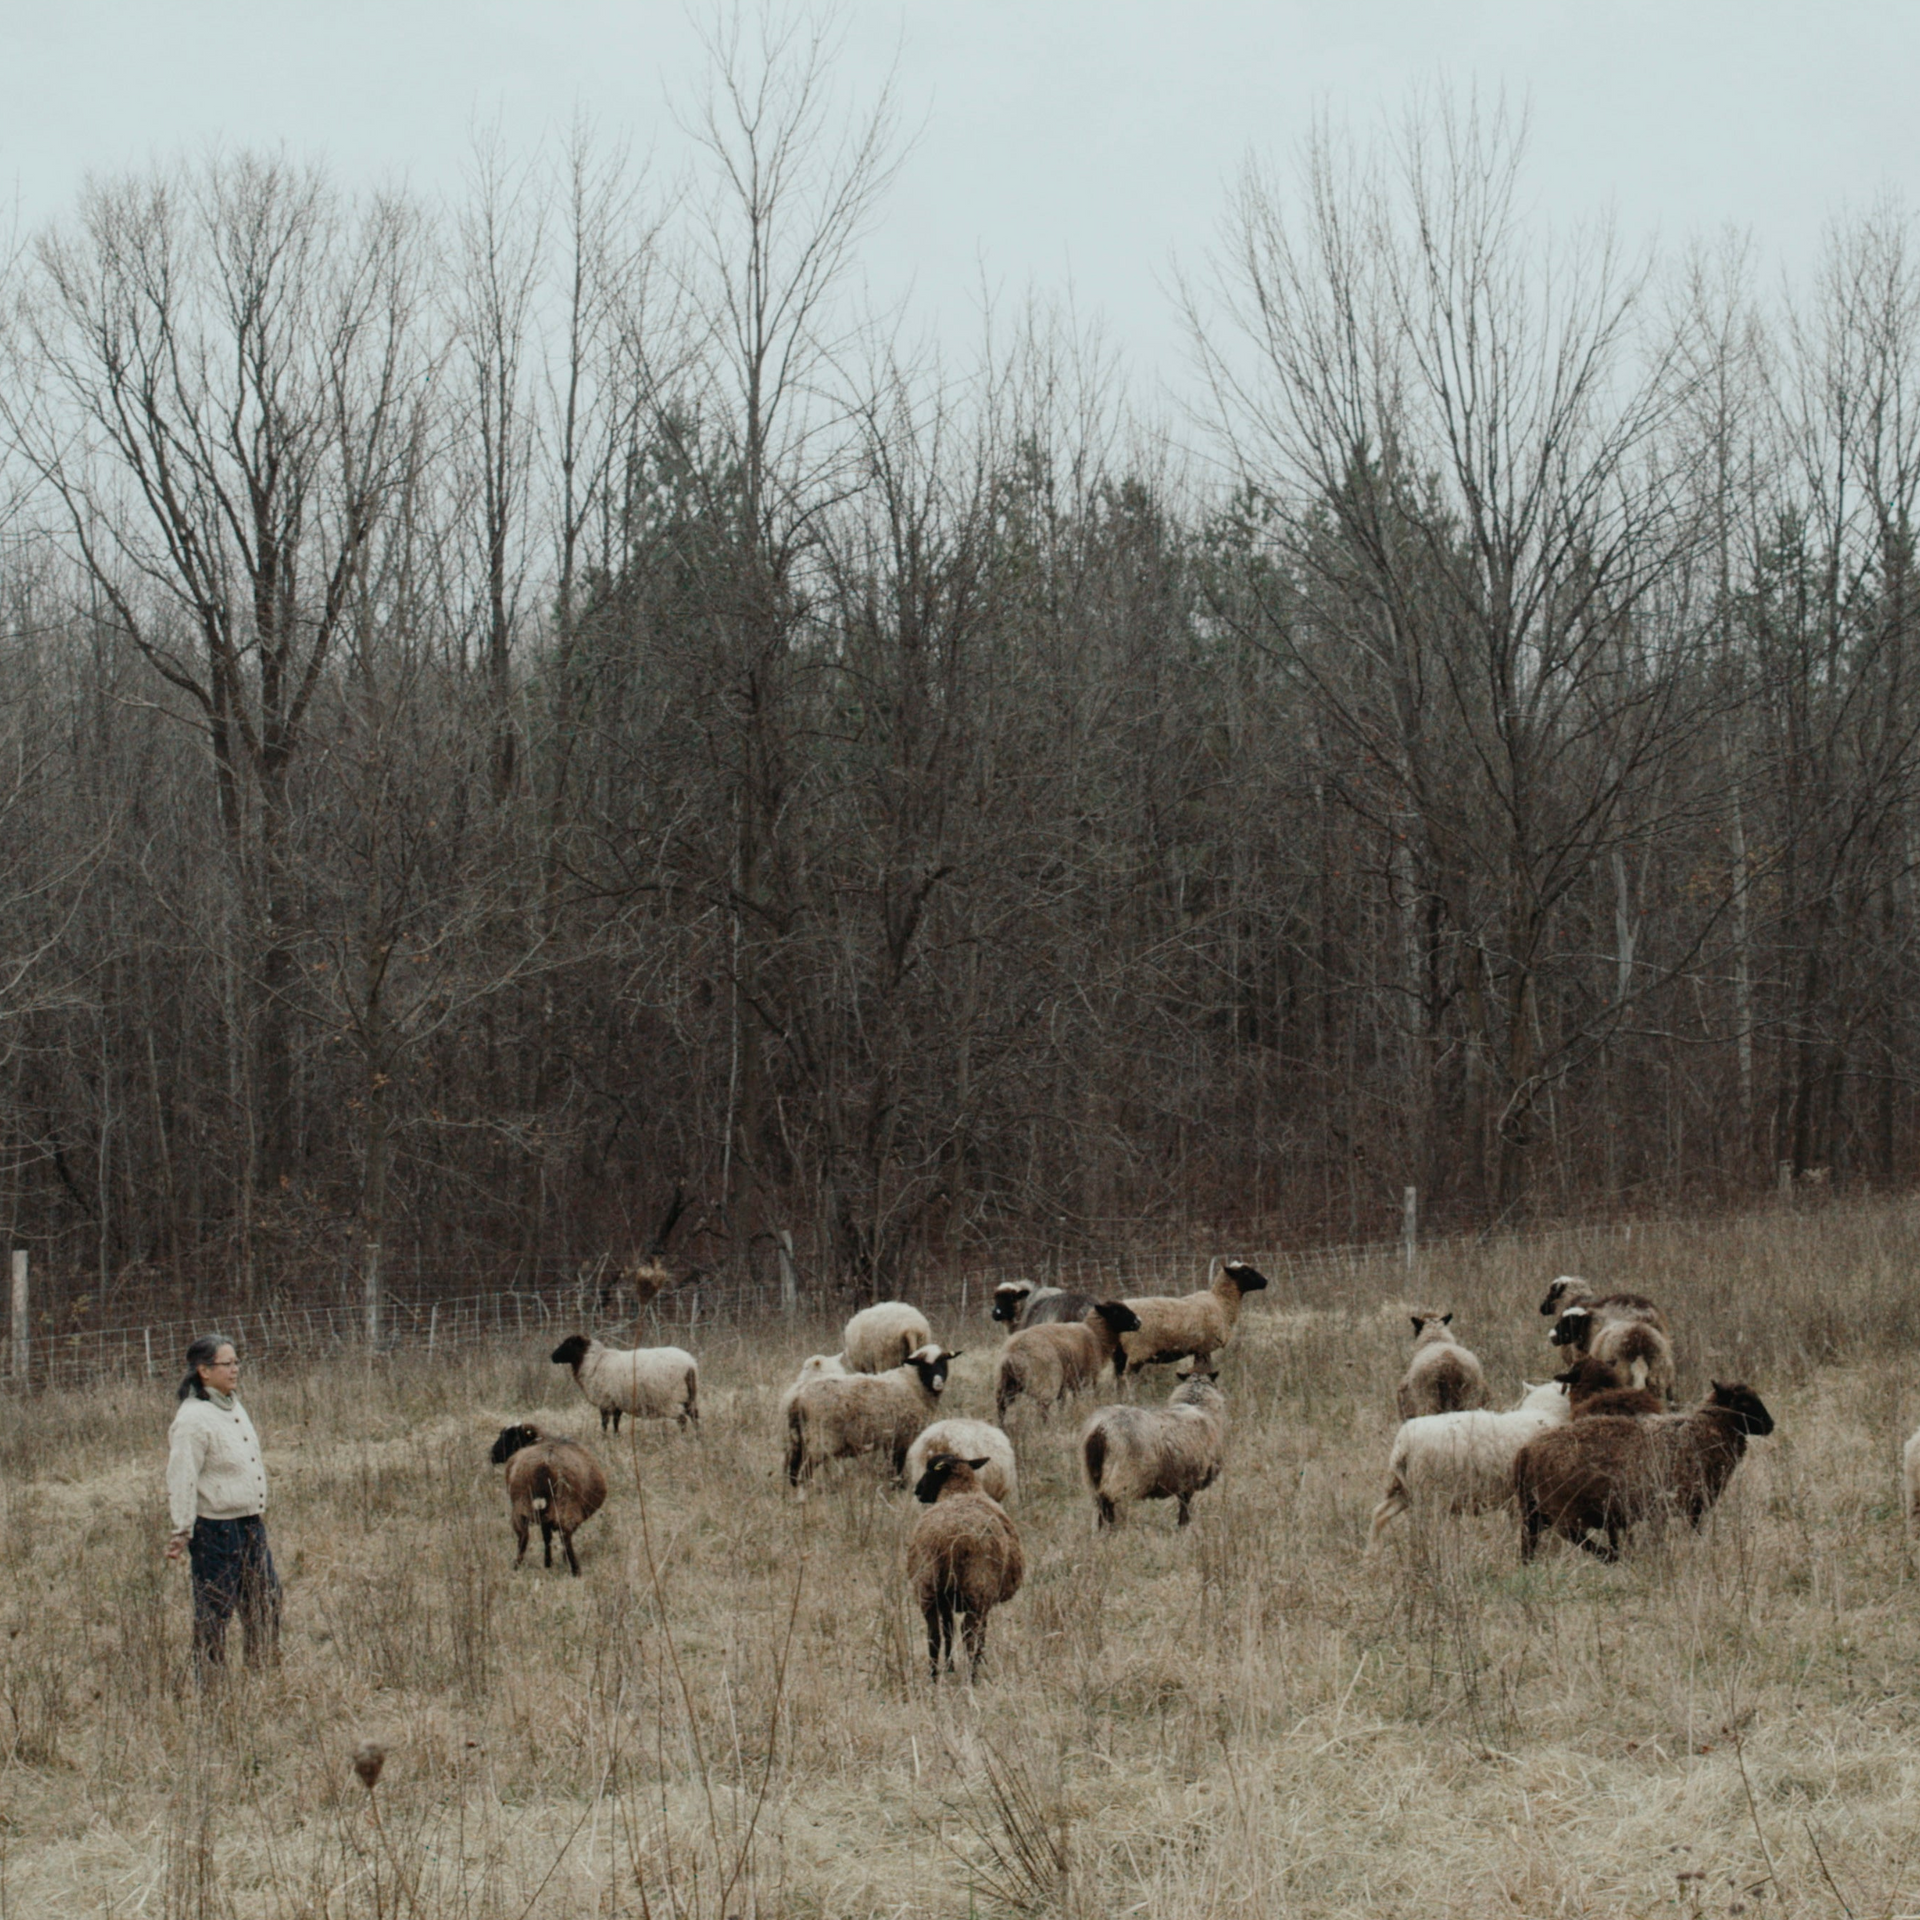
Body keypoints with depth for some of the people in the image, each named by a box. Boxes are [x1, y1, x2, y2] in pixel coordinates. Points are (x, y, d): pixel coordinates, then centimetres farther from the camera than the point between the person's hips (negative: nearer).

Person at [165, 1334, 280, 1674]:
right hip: (215, 1527, -9)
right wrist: (181, 1532, -20)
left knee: (266, 1598, 13)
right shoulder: (194, 1418, -17)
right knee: (213, 1609, 0)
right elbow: (182, 1477, -19)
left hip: (250, 1522, 9)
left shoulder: (233, 1406, 10)